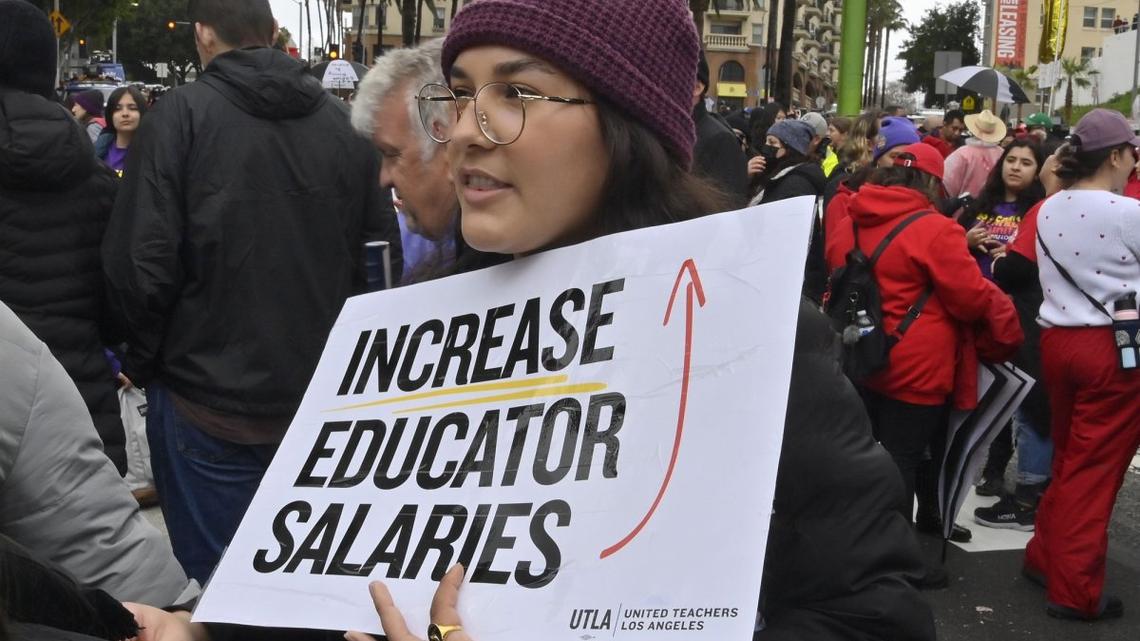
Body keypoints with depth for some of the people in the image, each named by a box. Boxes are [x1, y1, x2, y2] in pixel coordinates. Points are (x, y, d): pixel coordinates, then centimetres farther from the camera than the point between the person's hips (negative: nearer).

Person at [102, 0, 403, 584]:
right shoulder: (343, 122, 3)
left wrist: (141, 361, 4)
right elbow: (383, 258, 6)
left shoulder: (180, 116, -9)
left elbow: (140, 266, -13)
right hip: (323, 400, 4)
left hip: (207, 406, -4)